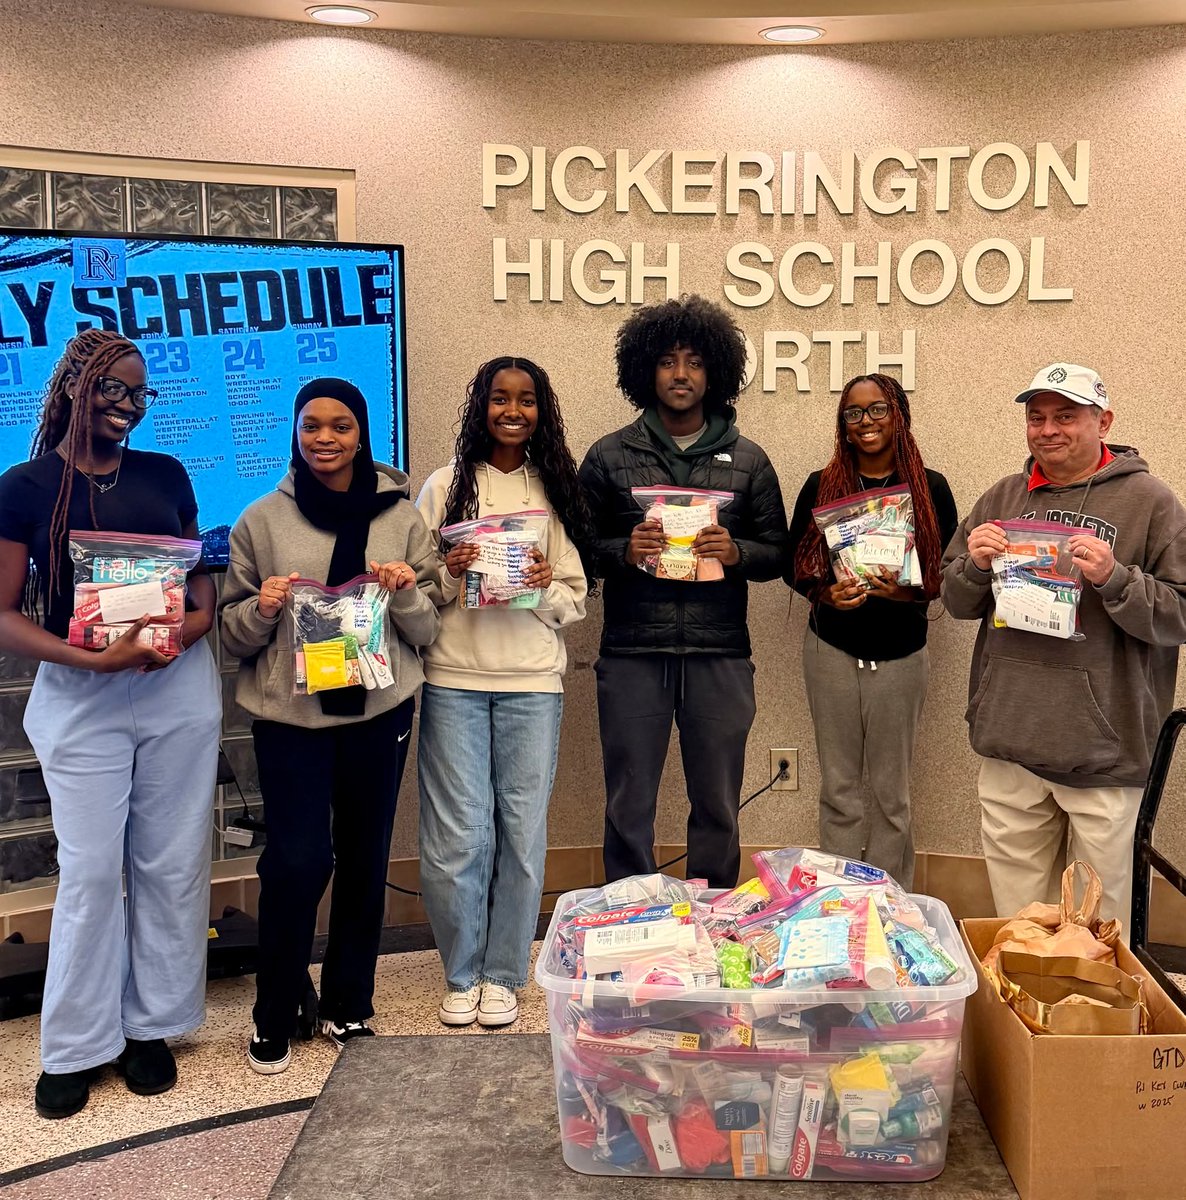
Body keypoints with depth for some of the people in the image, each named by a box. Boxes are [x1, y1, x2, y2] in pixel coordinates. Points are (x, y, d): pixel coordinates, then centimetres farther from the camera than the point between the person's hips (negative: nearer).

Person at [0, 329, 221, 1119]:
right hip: (79, 697, -2)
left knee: (172, 863, 8)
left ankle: (151, 1024, 24)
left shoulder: (166, 476, 6)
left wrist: (197, 620, -10)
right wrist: (99, 660, -19)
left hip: (180, 687, 3)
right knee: (90, 870, 2)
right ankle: (78, 1043, 19)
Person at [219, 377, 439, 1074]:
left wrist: (405, 594, -14)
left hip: (380, 709, 2)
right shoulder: (262, 520, 2)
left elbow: (429, 631, 5)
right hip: (289, 715, -1)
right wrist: (261, 608, -14)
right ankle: (275, 1015, 20)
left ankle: (349, 1006, 29)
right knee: (298, 860, -3)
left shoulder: (402, 518, 3)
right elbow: (234, 634, 6)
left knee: (365, 858, 10)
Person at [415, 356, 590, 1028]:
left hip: (533, 682, 1)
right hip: (454, 678, -1)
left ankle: (504, 974, 21)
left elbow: (576, 601, 8)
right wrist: (449, 576, -12)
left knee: (523, 829, 4)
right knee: (459, 834, 1)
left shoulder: (558, 490, 8)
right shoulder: (446, 486, 6)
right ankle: (462, 973, 21)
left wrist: (546, 588, -12)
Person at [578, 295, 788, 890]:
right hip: (633, 650, -1)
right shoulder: (609, 456, 7)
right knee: (629, 805, 5)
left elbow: (777, 551, 10)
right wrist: (624, 552, -14)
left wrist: (735, 552, -10)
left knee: (717, 805, 11)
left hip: (720, 652, 1)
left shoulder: (748, 460, 10)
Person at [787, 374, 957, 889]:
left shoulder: (930, 488, 0)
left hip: (901, 655, 0)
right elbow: (793, 565, 5)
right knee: (839, 787, 8)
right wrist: (824, 593, -15)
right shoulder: (821, 486, 1)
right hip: (832, 651, 1)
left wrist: (910, 592, -17)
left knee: (891, 791, 8)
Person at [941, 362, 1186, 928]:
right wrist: (974, 566, -5)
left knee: (1100, 920, 7)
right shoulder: (1003, 497, 11)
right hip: (1009, 740, 4)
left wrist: (1114, 579, -22)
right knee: (1015, 916, 15)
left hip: (1104, 750, -4)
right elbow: (956, 602, 15)